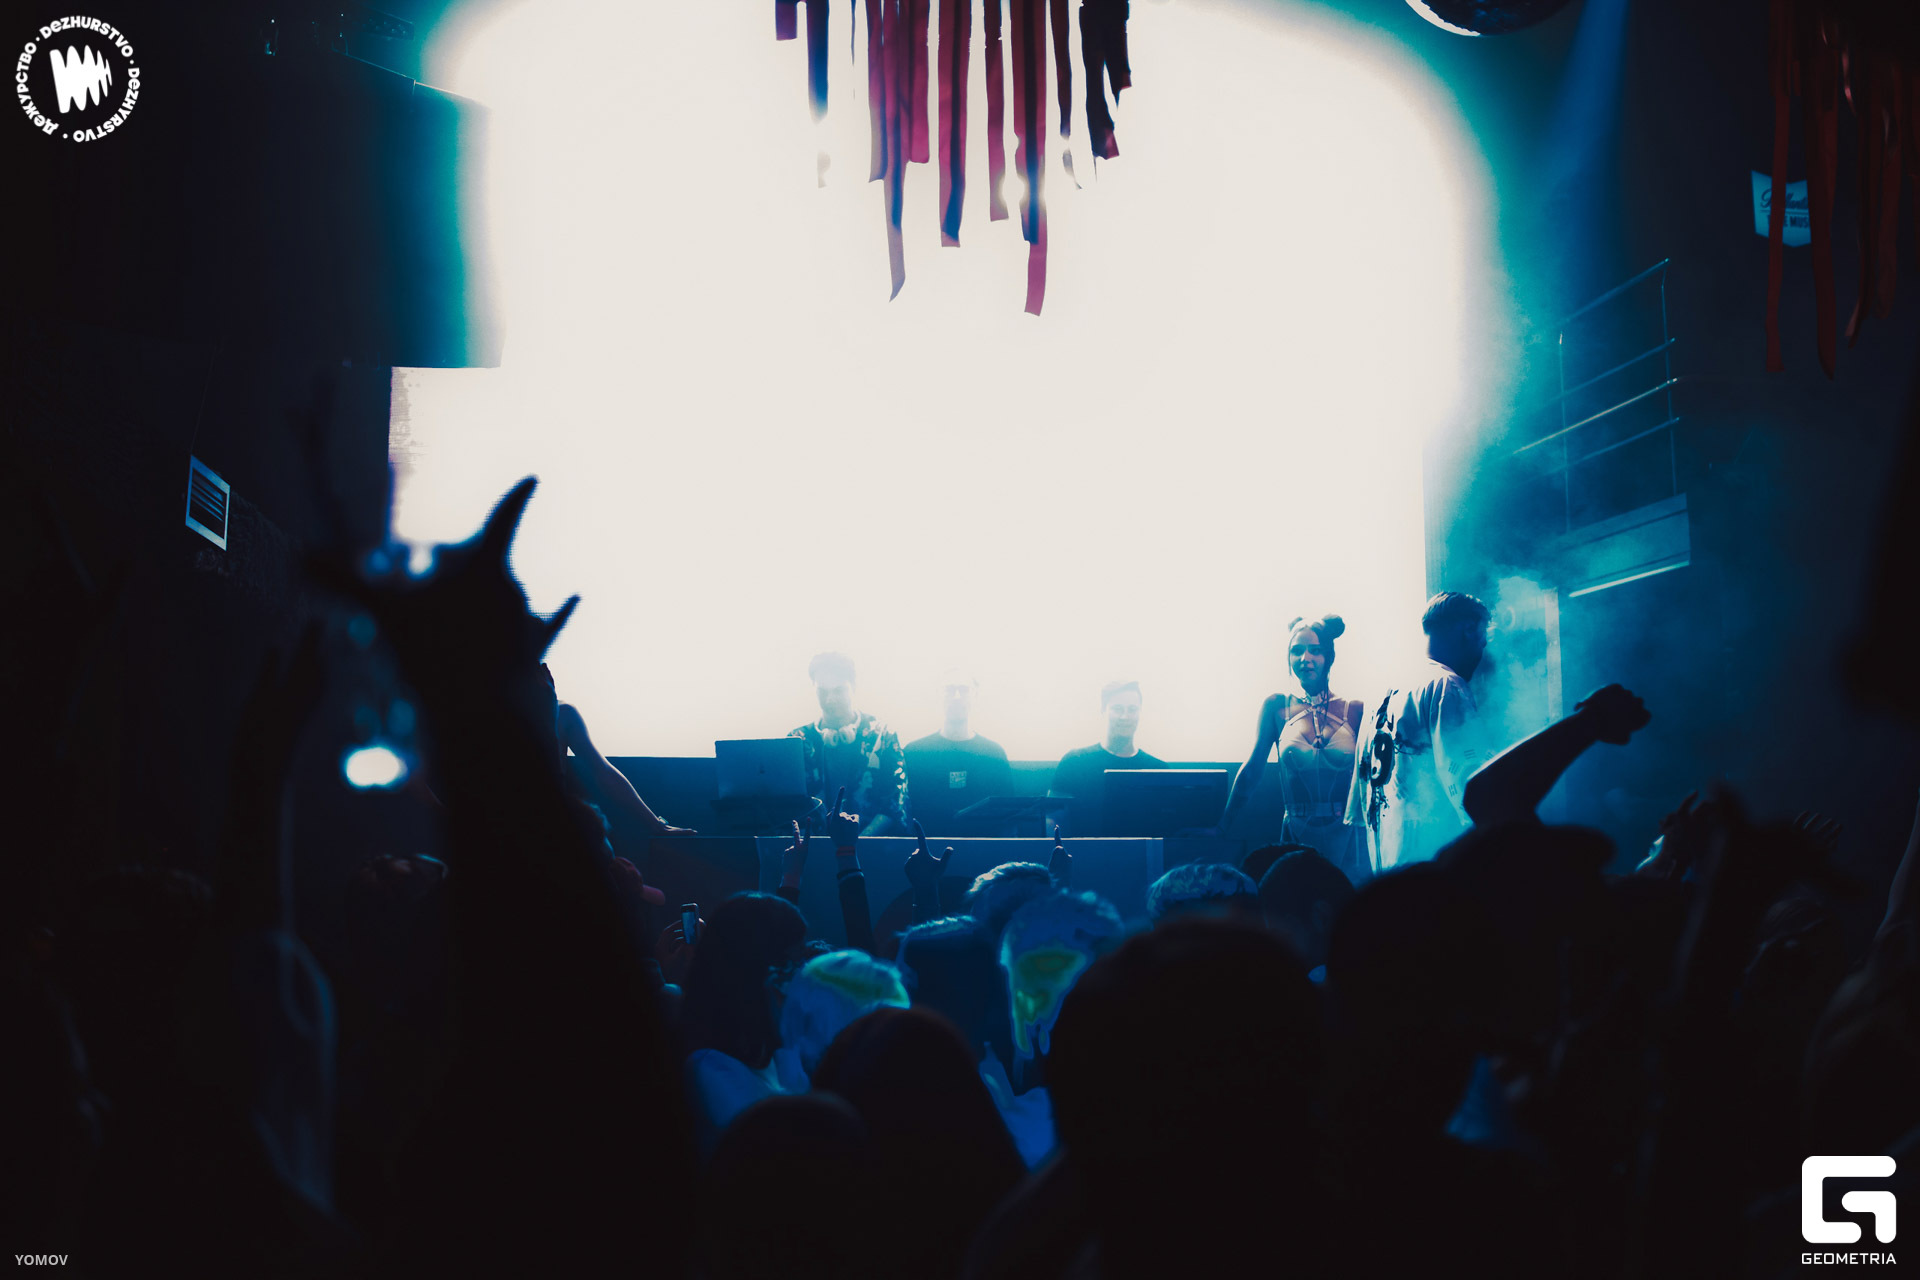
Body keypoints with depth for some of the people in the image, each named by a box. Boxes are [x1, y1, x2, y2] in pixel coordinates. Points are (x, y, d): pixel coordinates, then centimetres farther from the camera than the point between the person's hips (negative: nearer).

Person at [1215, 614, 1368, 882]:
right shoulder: (1277, 707, 5)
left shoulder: (1353, 709, 4)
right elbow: (1252, 769, 7)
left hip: (1346, 839, 0)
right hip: (1297, 837, 0)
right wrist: (1224, 825, 7)